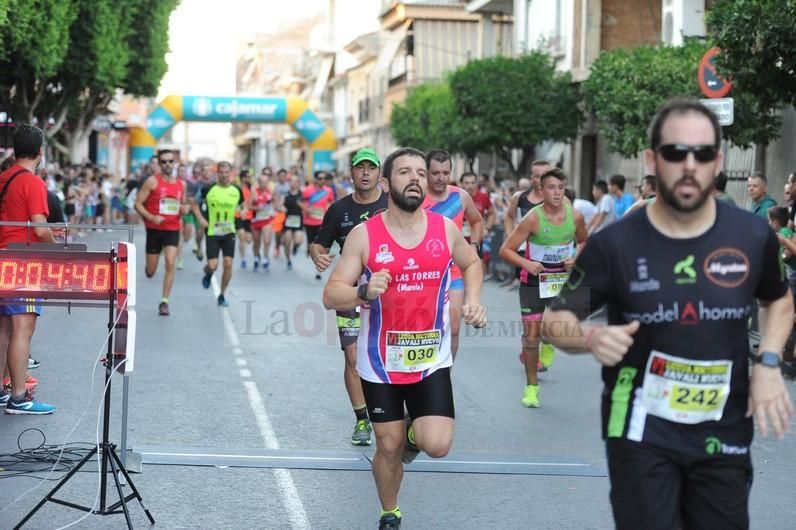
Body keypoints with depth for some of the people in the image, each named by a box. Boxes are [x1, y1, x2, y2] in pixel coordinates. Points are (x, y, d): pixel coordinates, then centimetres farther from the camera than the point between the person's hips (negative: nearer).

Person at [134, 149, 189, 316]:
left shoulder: (181, 184, 6)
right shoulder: (152, 181, -7)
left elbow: (184, 203, 21)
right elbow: (138, 204, -8)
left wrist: (185, 208, -4)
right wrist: (151, 217, -22)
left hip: (173, 230, 2)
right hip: (154, 229, -2)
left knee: (170, 263, -16)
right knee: (150, 272, 5)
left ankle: (164, 302, -8)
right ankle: (149, 267, 45)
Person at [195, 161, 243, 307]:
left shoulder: (237, 191, 1)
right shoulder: (209, 189, -5)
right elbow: (195, 203, 6)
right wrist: (200, 219, -6)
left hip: (229, 232, 2)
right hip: (212, 233, -2)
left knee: (228, 264, -5)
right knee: (212, 266, -8)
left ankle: (222, 295, 12)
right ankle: (208, 274, 31)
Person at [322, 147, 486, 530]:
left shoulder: (446, 229, -2)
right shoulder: (364, 234, -9)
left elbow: (471, 263, 20)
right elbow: (330, 297, -11)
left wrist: (473, 300, 2)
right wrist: (364, 292, -31)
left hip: (431, 359, 1)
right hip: (381, 360, -1)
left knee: (437, 446, -12)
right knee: (388, 447, 7)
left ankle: (416, 430, 24)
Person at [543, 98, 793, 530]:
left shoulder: (753, 236, -4)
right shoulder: (615, 243, -11)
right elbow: (556, 320, -3)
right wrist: (591, 337, -25)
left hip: (724, 434, 3)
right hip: (642, 433, -3)